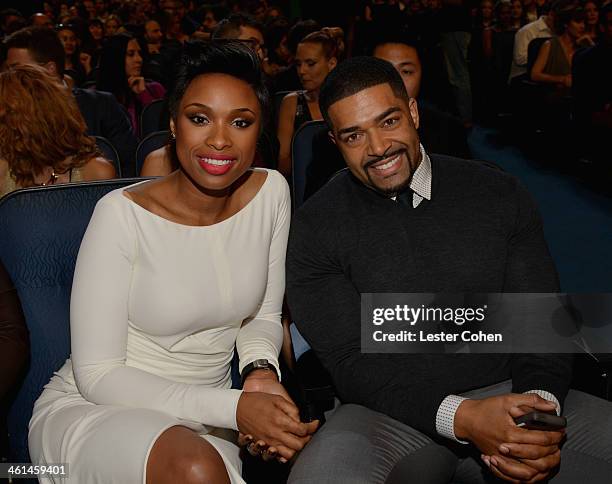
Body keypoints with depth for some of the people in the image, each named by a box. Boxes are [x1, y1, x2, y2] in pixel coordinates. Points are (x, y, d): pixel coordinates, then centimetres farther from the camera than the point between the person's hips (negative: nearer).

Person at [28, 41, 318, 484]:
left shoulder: (270, 192, -5)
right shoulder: (123, 214, -18)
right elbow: (96, 375, -17)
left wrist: (261, 370, -15)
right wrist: (234, 406, -23)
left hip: (199, 421, 4)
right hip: (90, 410, -4)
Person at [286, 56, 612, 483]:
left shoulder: (500, 195, 5)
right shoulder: (315, 228, -2)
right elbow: (351, 363, -8)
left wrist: (539, 401, -18)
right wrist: (461, 417, -23)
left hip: (509, 394, 1)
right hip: (392, 413, 0)